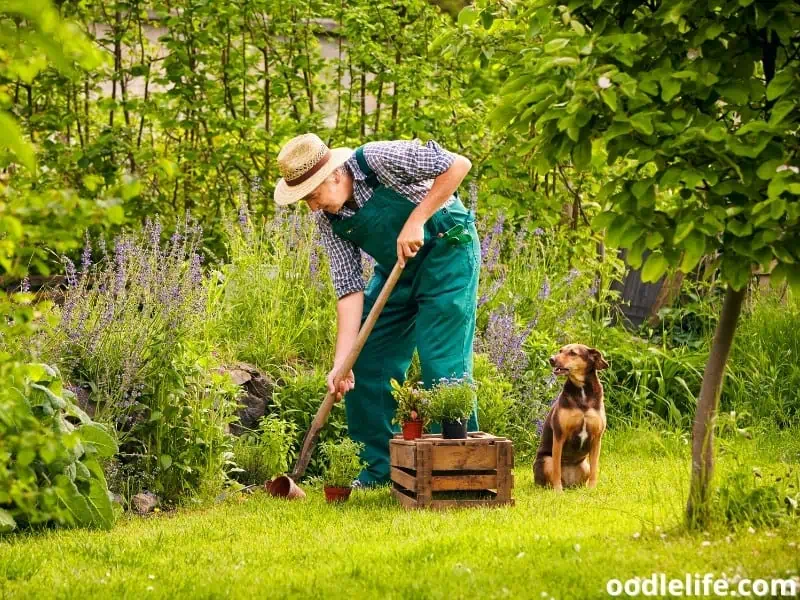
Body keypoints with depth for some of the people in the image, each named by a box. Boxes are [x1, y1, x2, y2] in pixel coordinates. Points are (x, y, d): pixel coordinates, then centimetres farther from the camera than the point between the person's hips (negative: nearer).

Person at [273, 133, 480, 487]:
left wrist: (416, 220, -27)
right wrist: (341, 361, -17)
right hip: (397, 268, 7)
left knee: (442, 361, -14)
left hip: (447, 249, -7)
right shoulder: (328, 219, -8)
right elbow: (349, 288, -10)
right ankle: (379, 467, 13)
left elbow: (458, 165, -24)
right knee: (366, 364, 2)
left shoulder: (379, 160, -26)